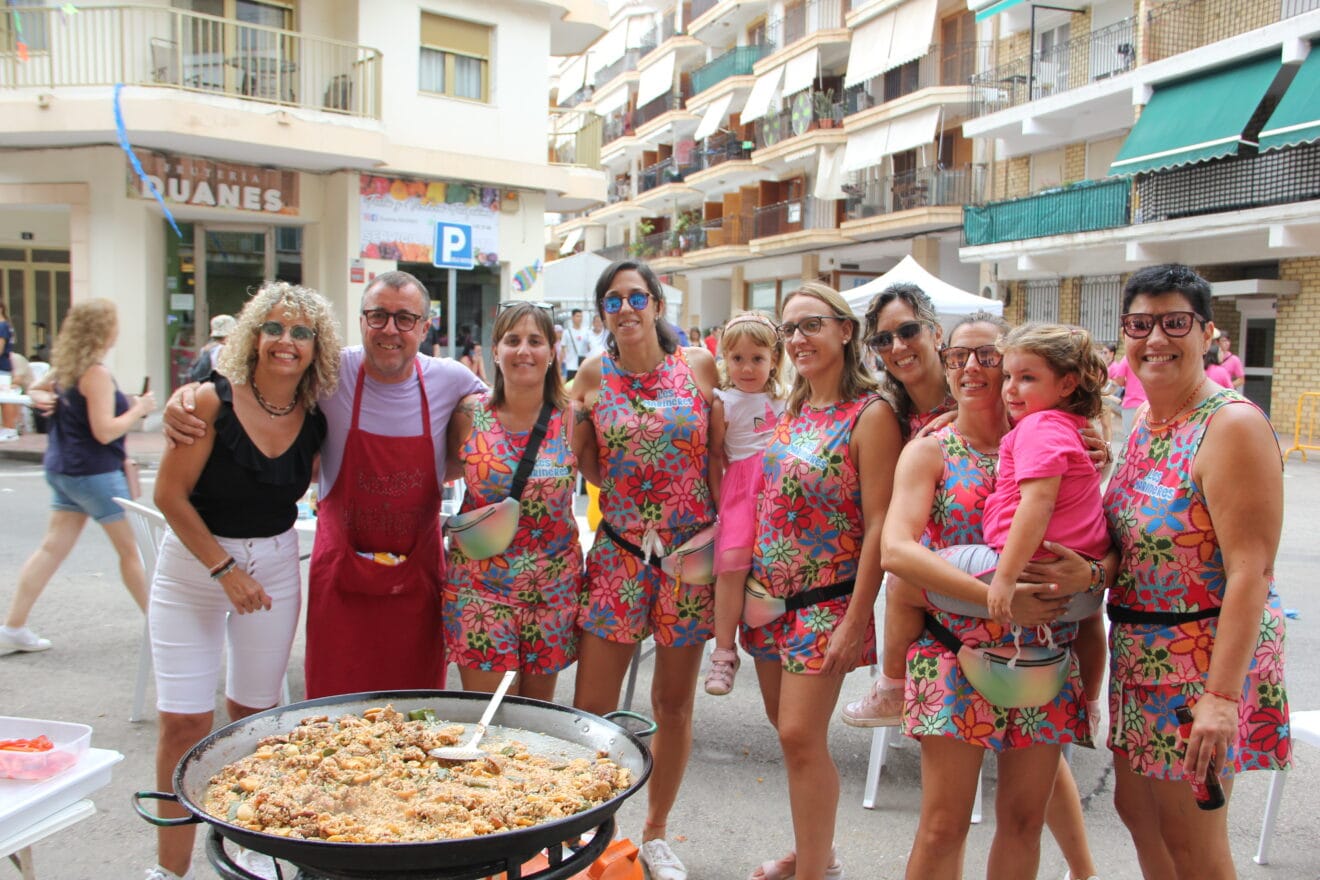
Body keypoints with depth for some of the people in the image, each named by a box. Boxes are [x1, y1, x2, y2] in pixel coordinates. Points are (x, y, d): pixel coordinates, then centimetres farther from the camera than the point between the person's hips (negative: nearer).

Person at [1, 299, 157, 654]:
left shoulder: (63, 368, 7)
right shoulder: (96, 374, -19)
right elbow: (105, 432, -23)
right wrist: (139, 409, -9)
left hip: (62, 469, 8)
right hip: (94, 473, -8)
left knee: (53, 547, 10)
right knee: (131, 548, 4)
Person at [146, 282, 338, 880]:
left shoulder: (314, 420, -4)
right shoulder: (212, 401, -15)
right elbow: (170, 495, -13)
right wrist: (225, 568, -13)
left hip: (275, 567, 3)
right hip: (193, 566, -3)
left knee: (254, 712, 11)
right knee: (184, 721, -2)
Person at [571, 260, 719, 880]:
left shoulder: (699, 366, 0)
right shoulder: (593, 376, 1)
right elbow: (590, 472, 9)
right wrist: (577, 419, -5)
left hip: (691, 550, 0)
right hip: (619, 550, 0)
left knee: (674, 705, 11)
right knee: (590, 707, -2)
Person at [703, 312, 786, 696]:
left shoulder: (784, 398, 12)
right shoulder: (723, 403, 3)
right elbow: (715, 456, 4)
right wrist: (718, 500, -3)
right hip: (740, 487, -3)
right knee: (733, 561, -16)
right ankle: (724, 651, -9)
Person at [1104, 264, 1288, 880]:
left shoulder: (1233, 425, -19)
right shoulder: (1146, 420, 7)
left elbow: (1250, 572, -24)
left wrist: (1222, 696, -27)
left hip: (1205, 661, -8)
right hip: (1140, 655, 8)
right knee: (1135, 807, 20)